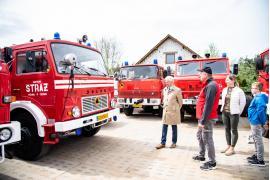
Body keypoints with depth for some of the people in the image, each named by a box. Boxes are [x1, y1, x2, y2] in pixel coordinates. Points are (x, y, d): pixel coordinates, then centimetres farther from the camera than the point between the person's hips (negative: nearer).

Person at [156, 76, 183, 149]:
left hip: (173, 112, -5)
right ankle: (163, 143, 14)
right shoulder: (164, 89, 7)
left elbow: (180, 102, -3)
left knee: (174, 127, 8)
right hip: (165, 111, 5)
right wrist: (164, 107, 14)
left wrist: (176, 109, 5)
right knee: (164, 127, 6)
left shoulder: (177, 90, -10)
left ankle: (174, 143, 22)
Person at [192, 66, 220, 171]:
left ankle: (212, 162, 9)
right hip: (203, 117, 11)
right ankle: (201, 155, 35)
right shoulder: (208, 85, 16)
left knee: (207, 139, -3)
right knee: (200, 136, 20)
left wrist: (203, 120, -23)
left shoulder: (211, 85, -18)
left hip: (207, 118, -11)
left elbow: (208, 105, -23)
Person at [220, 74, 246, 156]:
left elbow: (243, 102, -5)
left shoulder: (239, 91, -10)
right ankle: (228, 146, 25)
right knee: (227, 129, 12)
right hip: (224, 112, 6)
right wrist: (223, 108, 12)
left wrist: (238, 112, -2)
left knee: (234, 130, 4)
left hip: (233, 113, -6)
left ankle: (232, 148, 11)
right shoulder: (224, 90, 8)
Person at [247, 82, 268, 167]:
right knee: (256, 139, 20)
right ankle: (256, 155, 34)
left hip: (256, 122, -11)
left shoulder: (259, 98, -19)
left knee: (258, 140, -3)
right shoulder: (257, 97, 13)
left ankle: (260, 160, 6)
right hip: (254, 121, 11)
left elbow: (261, 110, -28)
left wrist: (263, 122, -20)